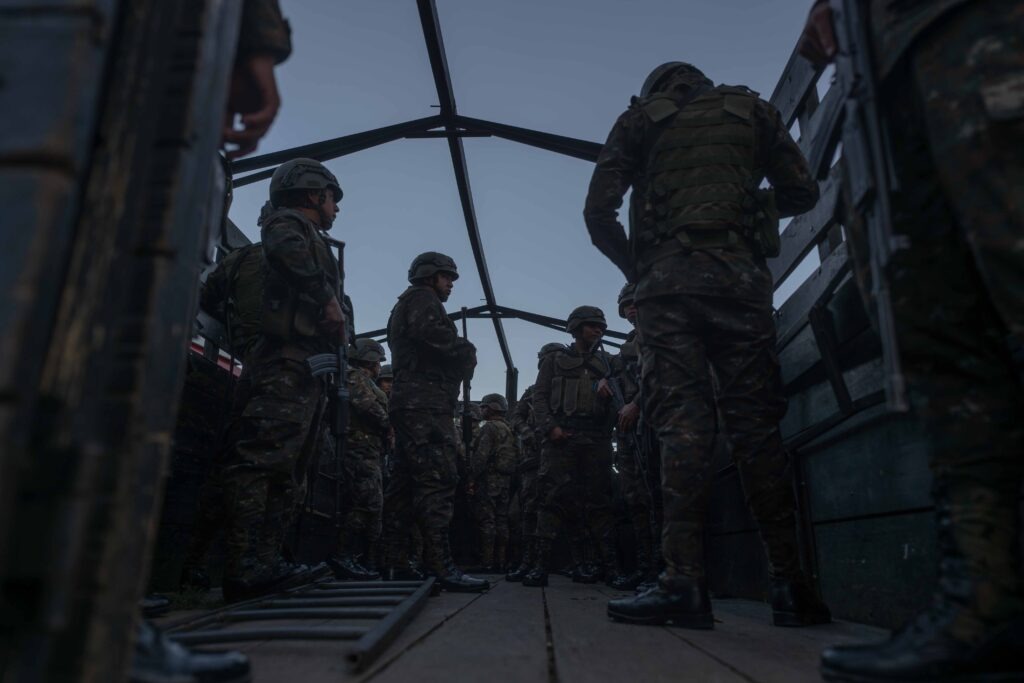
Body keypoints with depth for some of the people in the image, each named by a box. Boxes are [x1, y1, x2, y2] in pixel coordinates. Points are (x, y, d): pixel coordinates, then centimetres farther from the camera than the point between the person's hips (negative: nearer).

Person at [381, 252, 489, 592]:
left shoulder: (404, 307, 33)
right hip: (425, 402, -11)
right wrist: (467, 351, -4)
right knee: (439, 479, -18)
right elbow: (431, 333, -20)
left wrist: (461, 360, 11)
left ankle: (392, 561, 8)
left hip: (410, 403, 11)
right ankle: (441, 565, -23)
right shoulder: (422, 298, 2)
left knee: (405, 483, 7)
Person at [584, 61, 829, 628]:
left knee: (682, 426, -7)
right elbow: (801, 193, 20)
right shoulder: (751, 109, 21)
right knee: (756, 424, 1)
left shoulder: (639, 119, 16)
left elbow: (597, 212, 6)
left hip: (667, 283, -1)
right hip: (740, 277, 2)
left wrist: (635, 269, 18)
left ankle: (684, 580, -13)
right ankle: (788, 585, 2)